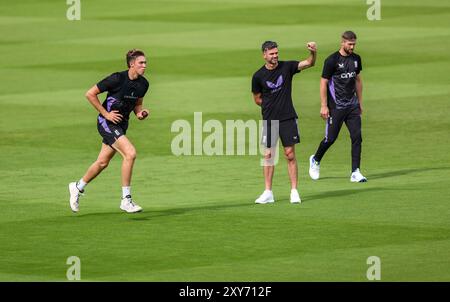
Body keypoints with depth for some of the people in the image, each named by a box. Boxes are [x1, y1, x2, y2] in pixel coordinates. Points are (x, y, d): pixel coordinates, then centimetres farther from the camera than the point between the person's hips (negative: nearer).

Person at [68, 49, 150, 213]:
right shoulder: (117, 79, -21)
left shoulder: (143, 84, 0)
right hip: (107, 123, -8)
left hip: (122, 124, 8)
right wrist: (106, 114, -15)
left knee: (102, 162, 16)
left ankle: (78, 187, 40)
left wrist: (140, 113, -4)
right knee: (130, 153, -22)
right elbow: (90, 94, -14)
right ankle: (126, 200, -17)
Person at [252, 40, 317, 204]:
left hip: (288, 118, 0)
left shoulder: (286, 67, -1)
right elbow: (257, 99, 10)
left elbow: (309, 63, -9)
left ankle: (294, 191, 2)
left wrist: (313, 53, -28)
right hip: (269, 121, 0)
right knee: (268, 155, 2)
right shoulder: (258, 76, -1)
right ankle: (268, 193, 8)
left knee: (290, 154, -1)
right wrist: (271, 105, 1)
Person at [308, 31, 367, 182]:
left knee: (357, 137, -5)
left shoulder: (356, 59, 8)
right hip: (336, 106, -5)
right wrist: (324, 106, -13)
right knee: (331, 138, 0)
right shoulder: (332, 60, -11)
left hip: (352, 105, 5)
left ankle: (355, 172, -3)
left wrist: (360, 102, 18)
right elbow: (323, 83, -9)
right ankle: (315, 160, 28)